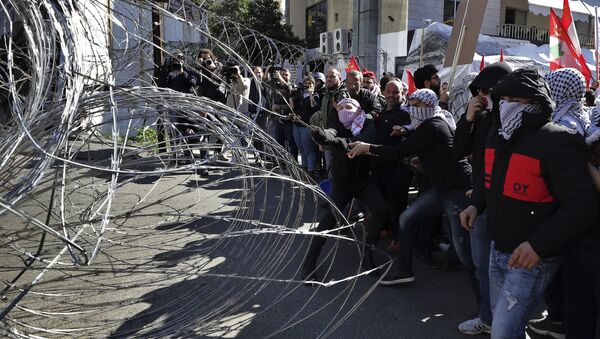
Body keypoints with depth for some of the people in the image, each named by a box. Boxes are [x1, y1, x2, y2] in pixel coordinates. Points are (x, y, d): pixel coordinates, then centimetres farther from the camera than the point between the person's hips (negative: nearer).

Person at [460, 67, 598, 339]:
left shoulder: (557, 143, -19)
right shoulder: (498, 134, 5)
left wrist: (539, 244, -29)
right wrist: (476, 204, 4)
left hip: (532, 258, -7)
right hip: (497, 249, 8)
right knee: (500, 316, 22)